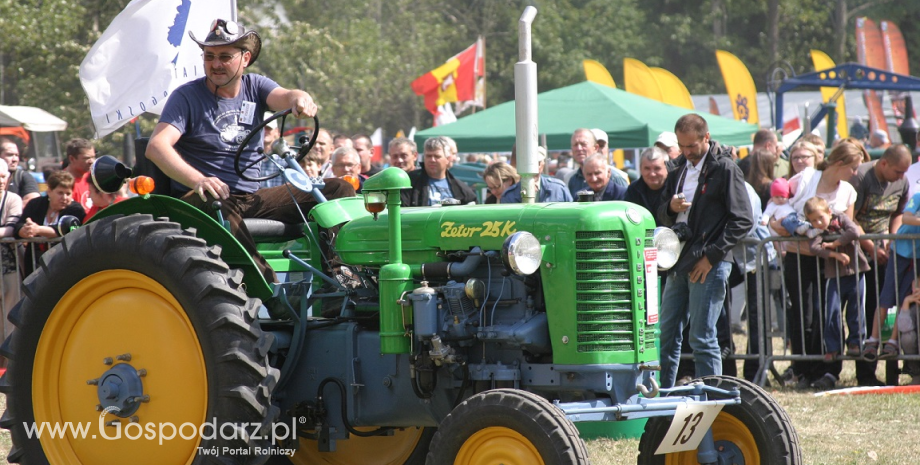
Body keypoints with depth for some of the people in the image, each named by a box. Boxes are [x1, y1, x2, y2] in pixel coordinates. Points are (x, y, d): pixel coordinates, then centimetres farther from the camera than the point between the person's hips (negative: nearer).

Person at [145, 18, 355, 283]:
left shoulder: (254, 87, 11)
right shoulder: (186, 97, -2)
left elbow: (284, 96, -10)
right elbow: (157, 146, -17)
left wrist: (301, 100, -38)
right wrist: (198, 180, -35)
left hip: (251, 198, 5)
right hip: (200, 199, -5)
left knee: (340, 191, -7)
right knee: (218, 207, -42)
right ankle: (265, 283, -53)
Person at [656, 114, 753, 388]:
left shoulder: (724, 169, -7)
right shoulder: (680, 168, 15)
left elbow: (743, 221, -11)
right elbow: (662, 217, 20)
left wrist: (711, 256, -15)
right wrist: (670, 208, -4)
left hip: (708, 265, -7)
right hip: (679, 263, 7)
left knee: (702, 339, -6)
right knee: (667, 335, 10)